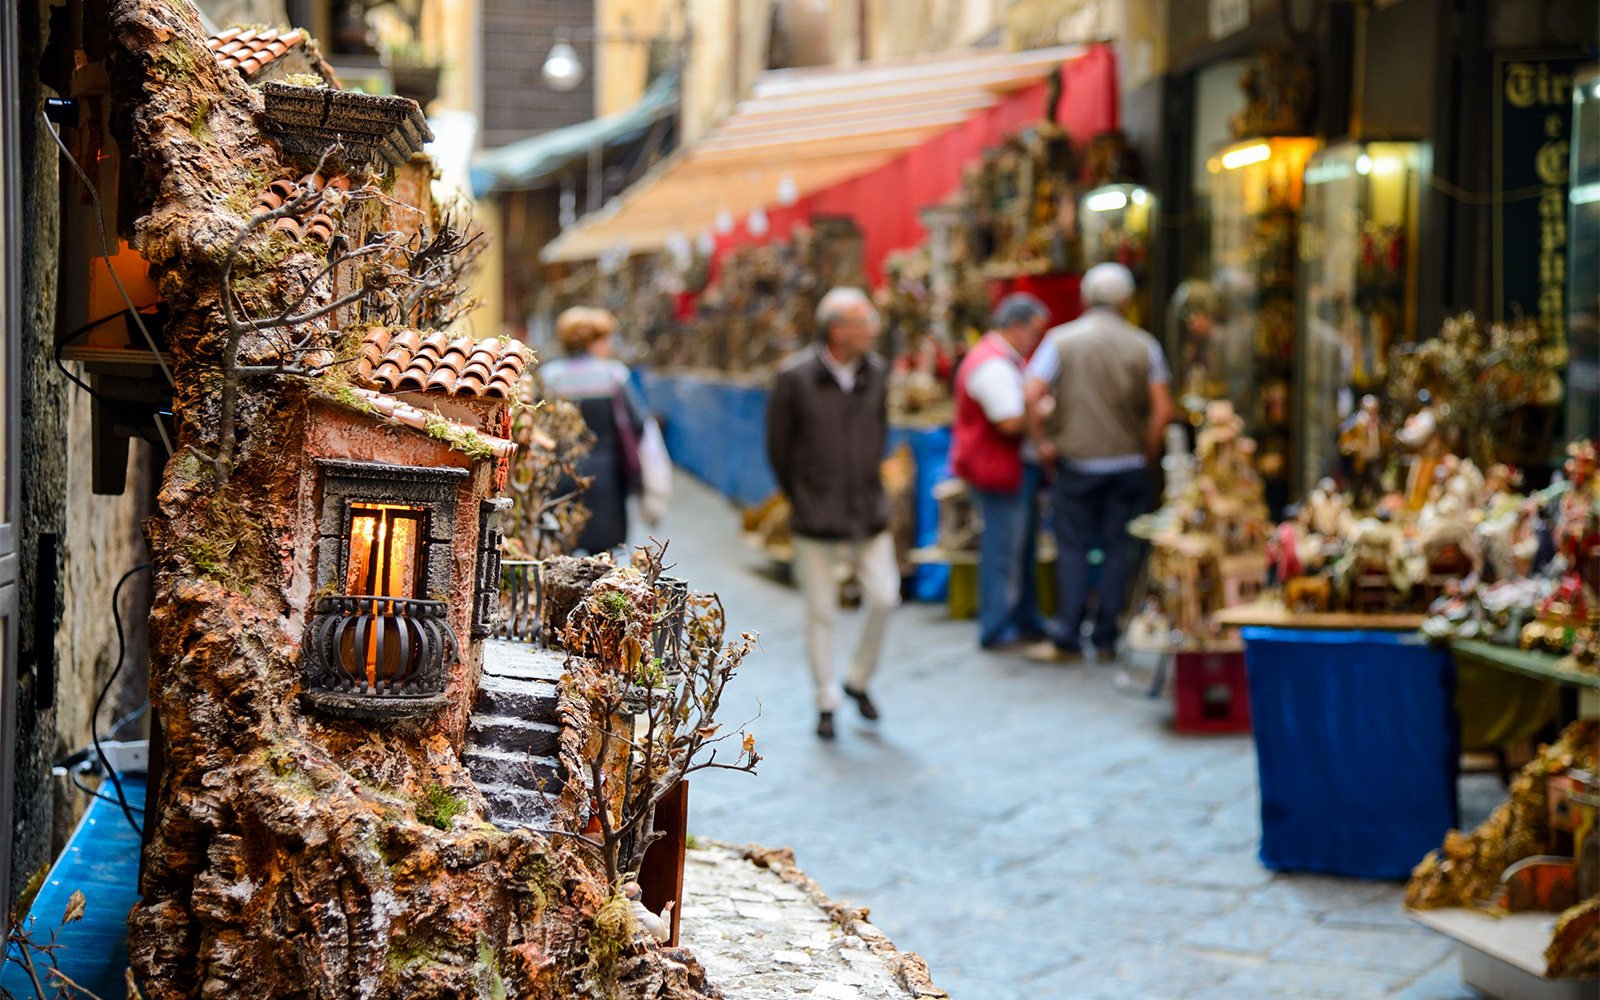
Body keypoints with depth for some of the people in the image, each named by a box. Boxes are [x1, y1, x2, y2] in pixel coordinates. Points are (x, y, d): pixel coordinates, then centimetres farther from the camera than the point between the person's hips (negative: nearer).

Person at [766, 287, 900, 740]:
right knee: (821, 611, 3)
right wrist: (802, 498, 6)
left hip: (869, 512, 3)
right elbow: (778, 446, -1)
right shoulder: (795, 377, -11)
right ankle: (826, 702, 18)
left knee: (883, 597, -4)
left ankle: (859, 680, 20)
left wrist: (866, 484, 14)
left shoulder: (876, 372, 1)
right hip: (815, 518, -3)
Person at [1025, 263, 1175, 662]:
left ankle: (1068, 639, 3)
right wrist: (1147, 450, 7)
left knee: (1072, 548, 5)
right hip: (1127, 462, 1)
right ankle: (1107, 638, 9)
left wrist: (1043, 440, -1)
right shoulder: (1144, 345, 1)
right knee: (1117, 549, 7)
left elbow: (1033, 395, -11)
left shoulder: (1061, 340, -1)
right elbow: (1162, 409, -4)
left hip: (1075, 463, -1)